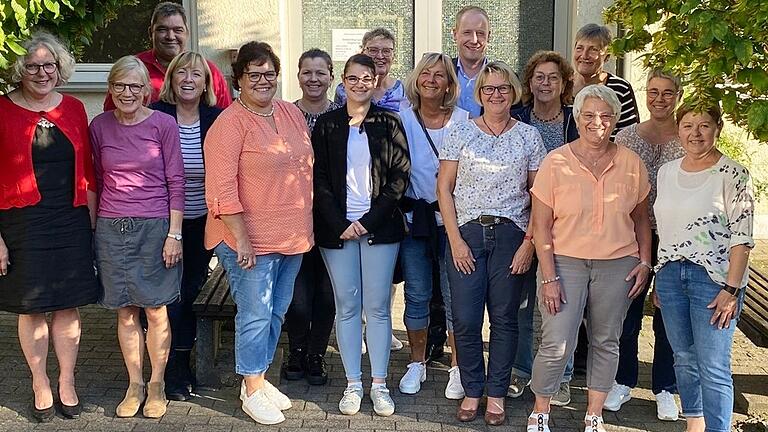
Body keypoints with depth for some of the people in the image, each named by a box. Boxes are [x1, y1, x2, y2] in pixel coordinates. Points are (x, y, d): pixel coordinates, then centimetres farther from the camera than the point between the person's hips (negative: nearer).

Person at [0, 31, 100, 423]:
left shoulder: (73, 108, 7)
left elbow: (87, 173, 10)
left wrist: (93, 224, 8)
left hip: (71, 221, 3)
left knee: (68, 305, 8)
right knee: (32, 307, 6)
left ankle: (67, 383, 23)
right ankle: (40, 386, 22)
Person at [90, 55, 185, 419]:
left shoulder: (163, 124, -4)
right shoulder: (100, 126, 4)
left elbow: (176, 182, -3)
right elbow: (98, 180, 11)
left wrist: (174, 233, -7)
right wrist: (96, 229, 9)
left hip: (155, 226, -2)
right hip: (112, 228, 2)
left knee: (156, 309, 2)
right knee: (125, 311, 8)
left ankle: (157, 384, 17)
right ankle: (135, 384, 20)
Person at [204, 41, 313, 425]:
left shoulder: (292, 114, 9)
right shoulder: (230, 123, -12)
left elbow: (306, 170, 17)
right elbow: (222, 188, -17)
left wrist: (308, 226, 15)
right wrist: (241, 238, -20)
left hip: (293, 236, 7)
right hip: (250, 239, -7)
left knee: (276, 312, 16)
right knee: (255, 314, -1)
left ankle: (259, 377, 31)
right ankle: (251, 391, 14)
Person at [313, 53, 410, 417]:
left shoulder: (389, 124, 3)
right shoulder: (326, 125, 5)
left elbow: (400, 175, -1)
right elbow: (319, 179, 2)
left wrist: (370, 220, -9)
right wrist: (341, 224, -8)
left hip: (380, 227, -1)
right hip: (337, 228, 1)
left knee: (377, 306, 2)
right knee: (346, 306, 5)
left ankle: (379, 384, 12)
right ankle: (353, 384, 14)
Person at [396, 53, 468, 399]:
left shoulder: (463, 121, 1)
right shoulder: (403, 120, 3)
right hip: (413, 218, 1)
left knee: (455, 295, 2)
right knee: (417, 294, 9)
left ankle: (457, 368, 16)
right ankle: (417, 363, 24)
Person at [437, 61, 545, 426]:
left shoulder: (529, 136, 5)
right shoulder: (460, 132, 3)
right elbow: (444, 189, 2)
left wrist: (529, 242, -5)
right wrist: (455, 240, -5)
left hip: (511, 234, 0)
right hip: (466, 233, 0)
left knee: (504, 317, 5)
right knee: (465, 319, -1)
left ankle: (496, 393, 18)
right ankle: (472, 391, 16)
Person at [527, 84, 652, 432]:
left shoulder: (631, 164, 2)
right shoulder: (556, 162, -6)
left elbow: (641, 219, 13)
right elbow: (541, 226, -5)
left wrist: (644, 262, 3)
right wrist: (549, 278, -10)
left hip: (617, 266, 3)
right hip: (565, 262, -3)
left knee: (606, 342, 11)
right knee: (556, 346, -8)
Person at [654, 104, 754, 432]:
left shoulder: (733, 175, -8)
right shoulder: (667, 172, 9)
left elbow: (741, 237, -11)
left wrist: (731, 289, -16)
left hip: (714, 279, -6)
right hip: (670, 274, 6)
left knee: (713, 368, -6)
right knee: (684, 359, 14)